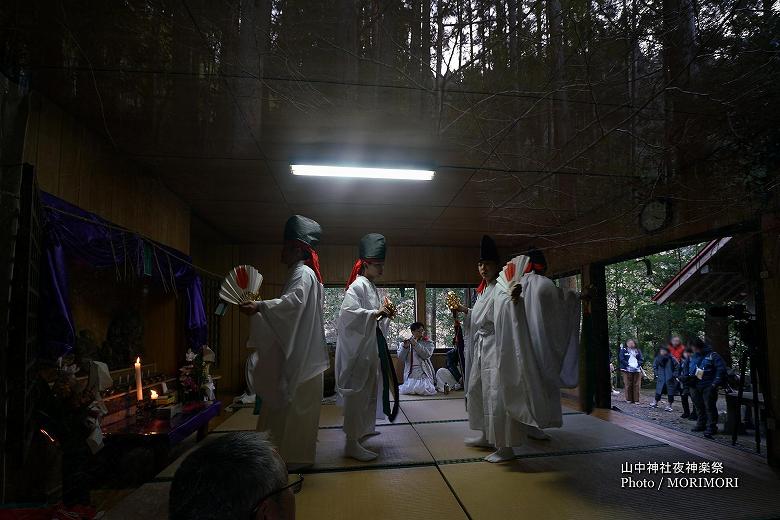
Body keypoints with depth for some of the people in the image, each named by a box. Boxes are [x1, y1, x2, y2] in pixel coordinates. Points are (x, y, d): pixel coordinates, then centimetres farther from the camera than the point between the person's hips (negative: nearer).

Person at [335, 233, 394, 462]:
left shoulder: (370, 286, 14)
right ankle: (352, 443, 1)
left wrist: (384, 314, 3)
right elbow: (348, 312, -28)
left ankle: (364, 429, 37)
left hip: (369, 346, 10)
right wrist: (375, 313, -30)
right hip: (357, 346, -10)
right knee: (357, 392, -6)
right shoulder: (358, 285, -15)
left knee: (368, 390, 20)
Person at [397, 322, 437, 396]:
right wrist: (405, 347, -18)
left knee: (425, 390, -22)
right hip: (410, 374, 0)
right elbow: (401, 358, -2)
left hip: (424, 373, 0)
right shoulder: (405, 343, 10)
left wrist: (416, 344, -17)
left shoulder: (428, 343, 8)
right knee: (409, 390, -21)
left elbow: (426, 355, -11)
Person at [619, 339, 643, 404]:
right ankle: (629, 399, 10)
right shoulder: (623, 350, 5)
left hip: (637, 370, 2)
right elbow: (621, 359, -3)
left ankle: (636, 400, 7)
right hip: (628, 370, -2)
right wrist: (629, 364, -15)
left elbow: (641, 359, 8)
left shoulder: (638, 351, 13)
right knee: (628, 385, 0)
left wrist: (638, 364, -11)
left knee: (636, 386, 0)